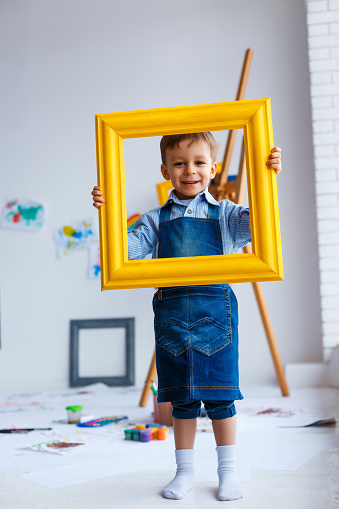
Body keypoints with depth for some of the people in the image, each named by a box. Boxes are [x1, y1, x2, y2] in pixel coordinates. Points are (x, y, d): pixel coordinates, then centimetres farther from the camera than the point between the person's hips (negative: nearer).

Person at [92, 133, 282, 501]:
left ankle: (227, 471, 23)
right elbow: (128, 247, -1)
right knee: (181, 399, 10)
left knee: (220, 396, 6)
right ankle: (184, 471, 26)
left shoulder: (225, 214, 8)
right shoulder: (157, 219, 10)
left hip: (214, 311, -1)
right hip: (172, 312, 1)